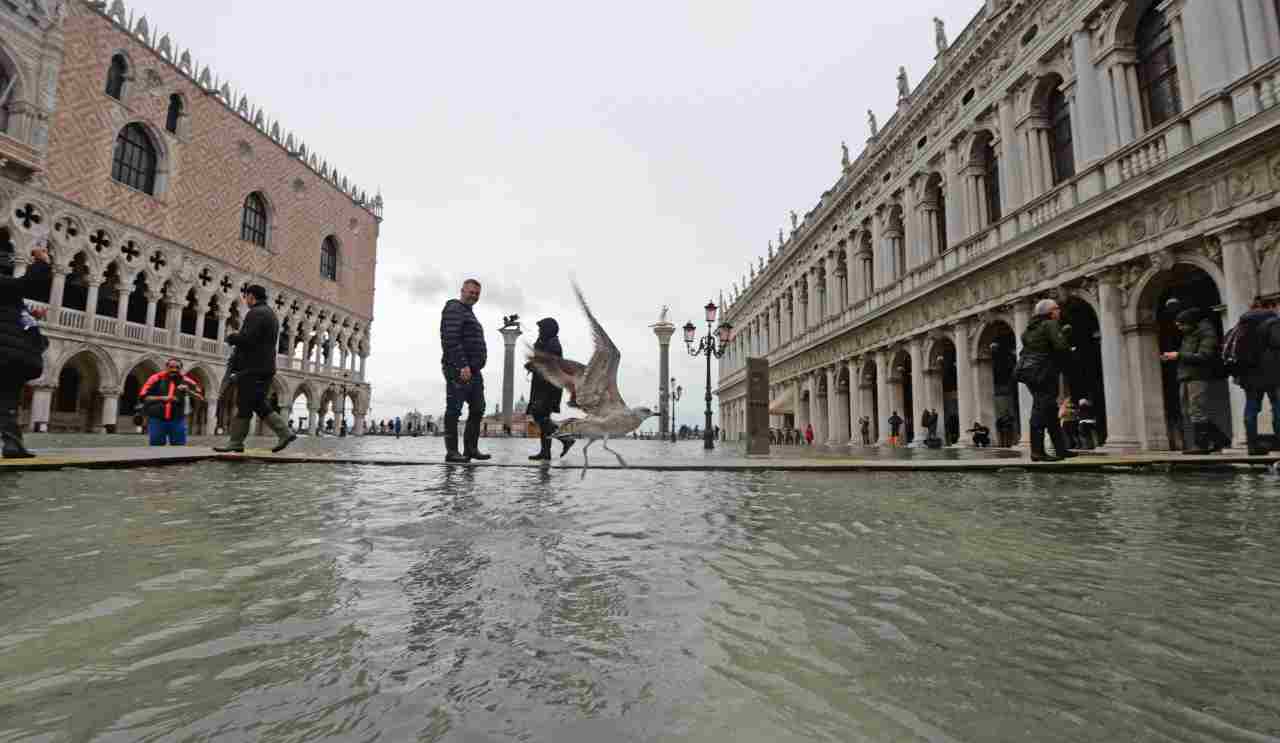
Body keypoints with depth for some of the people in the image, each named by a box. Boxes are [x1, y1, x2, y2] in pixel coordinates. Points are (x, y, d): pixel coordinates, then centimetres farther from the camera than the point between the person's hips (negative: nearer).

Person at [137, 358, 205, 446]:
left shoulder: (185, 381, 1)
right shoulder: (156, 378, -3)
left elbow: (201, 396, 1)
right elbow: (143, 397, -5)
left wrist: (188, 391, -17)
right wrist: (162, 398, -17)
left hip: (177, 420, 1)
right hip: (157, 420, -1)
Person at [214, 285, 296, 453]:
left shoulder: (256, 313, -11)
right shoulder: (271, 314, 20)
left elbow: (246, 339, -21)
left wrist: (231, 337, -2)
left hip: (254, 368, -9)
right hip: (266, 367, 9)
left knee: (244, 406, -2)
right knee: (259, 405, 13)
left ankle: (235, 443, 5)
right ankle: (285, 433, 5)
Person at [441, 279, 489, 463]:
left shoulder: (469, 313, 26)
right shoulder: (454, 309, -4)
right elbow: (451, 339, -17)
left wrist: (474, 367, 18)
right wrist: (463, 365, -24)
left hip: (473, 371, 10)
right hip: (459, 370, -10)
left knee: (477, 410, 8)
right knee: (454, 410, -6)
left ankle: (471, 448, 13)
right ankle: (452, 451, -3)